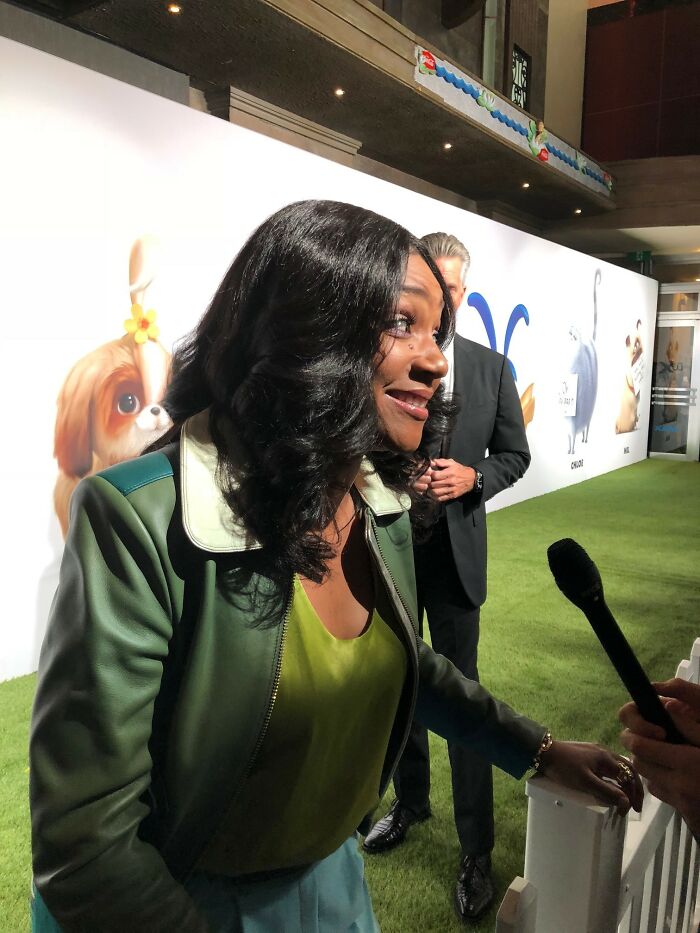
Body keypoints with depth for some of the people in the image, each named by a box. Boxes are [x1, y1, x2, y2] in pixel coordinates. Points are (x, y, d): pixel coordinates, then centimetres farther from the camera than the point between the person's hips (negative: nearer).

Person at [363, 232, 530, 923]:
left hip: (456, 551, 0)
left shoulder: (491, 367, 1)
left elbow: (515, 453, 7)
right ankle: (411, 800, 44)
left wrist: (473, 477, -12)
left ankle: (475, 854, 23)